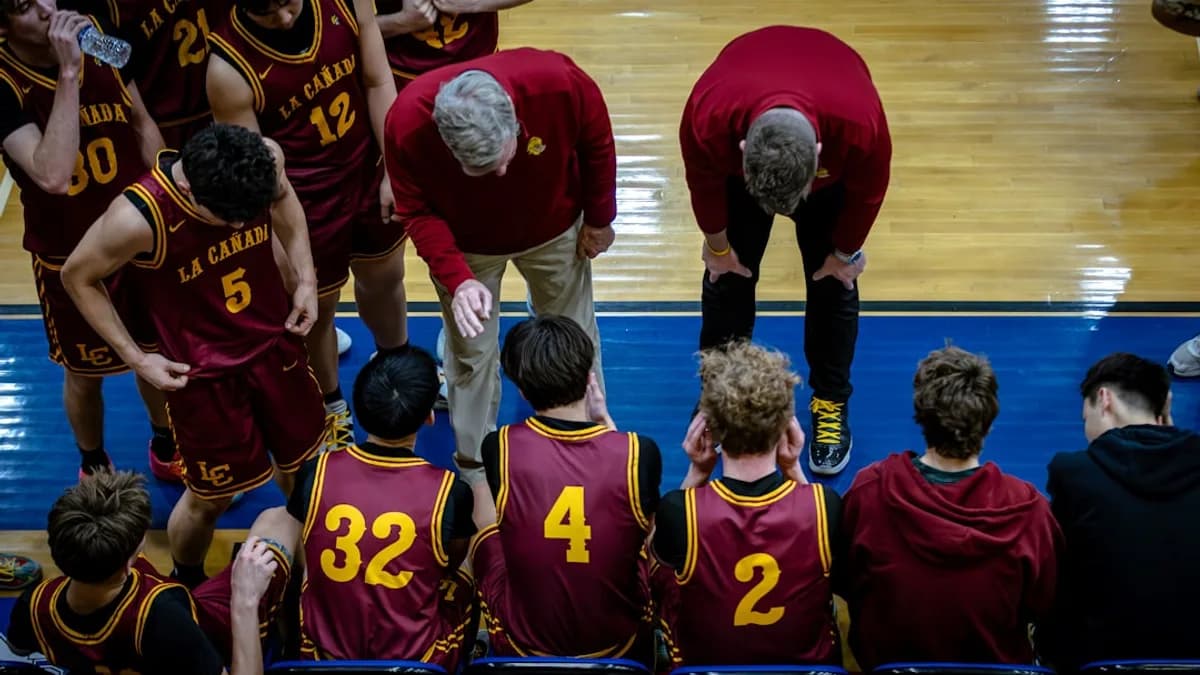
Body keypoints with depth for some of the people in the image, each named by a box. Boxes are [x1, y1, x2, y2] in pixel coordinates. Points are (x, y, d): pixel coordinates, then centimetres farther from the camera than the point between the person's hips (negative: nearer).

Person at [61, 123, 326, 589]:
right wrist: (136, 358, -12)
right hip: (203, 371, -4)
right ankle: (187, 584, 43)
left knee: (304, 461, 22)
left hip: (276, 342, 4)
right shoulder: (139, 217, -33)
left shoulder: (266, 159, -22)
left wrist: (306, 278, -4)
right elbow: (78, 277, -13)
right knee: (211, 498, 12)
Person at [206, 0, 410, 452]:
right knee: (317, 310, 17)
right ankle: (331, 408, 46)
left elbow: (378, 83, -7)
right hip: (304, 201, -4)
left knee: (384, 279, 28)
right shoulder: (229, 67, -29)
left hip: (369, 172, 4)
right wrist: (279, 246, -14)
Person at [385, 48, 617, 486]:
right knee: (471, 353, 14)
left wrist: (599, 217, -2)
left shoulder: (558, 82, -39)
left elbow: (597, 140, -15)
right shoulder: (407, 123, -38)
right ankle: (474, 460, 39)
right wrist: (457, 279, -36)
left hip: (554, 229, 1)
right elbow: (418, 212, -21)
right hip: (465, 246, -1)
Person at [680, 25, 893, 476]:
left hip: (832, 168, 0)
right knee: (728, 275, 2)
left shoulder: (861, 125, -46)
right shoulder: (708, 117, -44)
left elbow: (867, 191, -20)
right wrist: (718, 245, -1)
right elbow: (704, 183, -18)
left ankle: (831, 403, 18)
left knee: (831, 283, 0)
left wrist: (846, 253, -4)